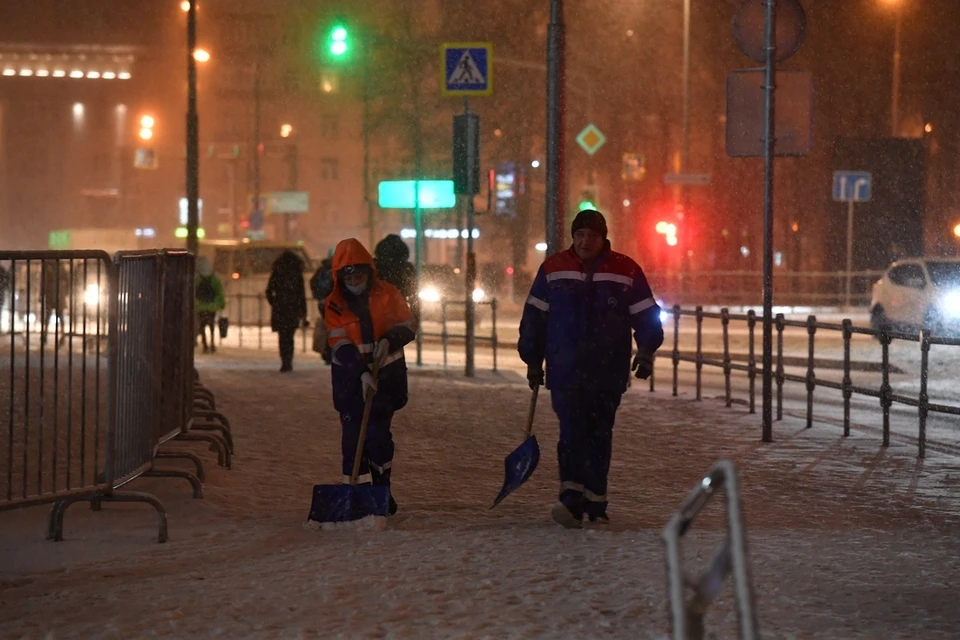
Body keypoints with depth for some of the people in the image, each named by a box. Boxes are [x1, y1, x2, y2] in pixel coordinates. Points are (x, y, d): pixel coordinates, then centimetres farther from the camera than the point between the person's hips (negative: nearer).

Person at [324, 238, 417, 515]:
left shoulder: (386, 293, -4)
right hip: (350, 377, 0)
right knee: (352, 434, -4)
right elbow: (341, 345, -12)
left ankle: (382, 490, 9)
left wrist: (389, 340, -18)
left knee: (378, 433, -6)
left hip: (386, 373, 0)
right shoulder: (334, 304, -6)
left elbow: (409, 325, 2)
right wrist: (362, 373, -25)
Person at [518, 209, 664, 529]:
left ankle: (595, 504, 12)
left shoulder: (626, 272, 3)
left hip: (608, 372, 1)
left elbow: (646, 317, 6)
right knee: (572, 431, -13)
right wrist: (533, 361, 10)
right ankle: (571, 498, -19)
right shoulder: (553, 269, 5)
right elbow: (534, 317, 11)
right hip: (565, 370, -1)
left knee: (599, 436, 5)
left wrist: (646, 352, -7)